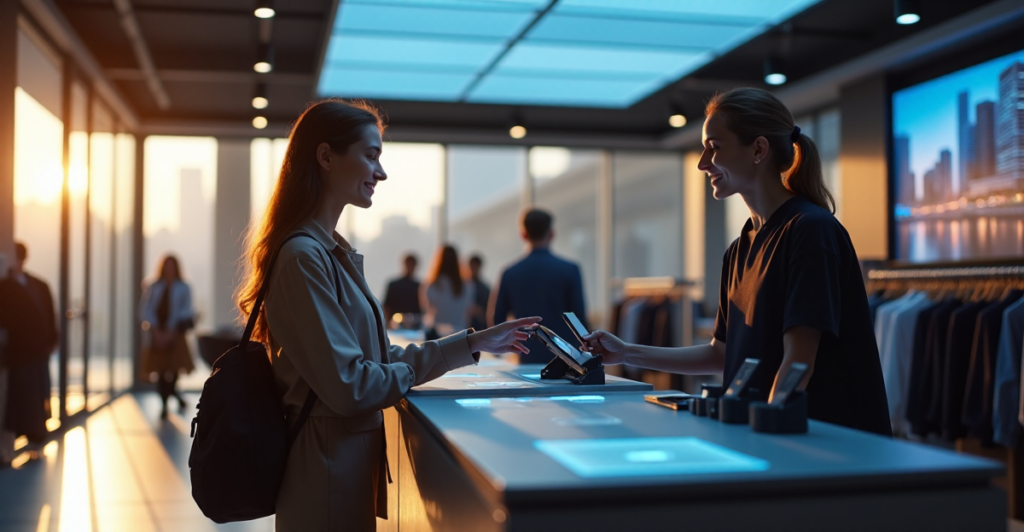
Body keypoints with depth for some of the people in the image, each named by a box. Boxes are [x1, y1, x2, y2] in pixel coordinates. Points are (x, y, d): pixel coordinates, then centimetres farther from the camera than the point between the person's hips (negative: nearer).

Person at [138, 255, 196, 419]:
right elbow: (145, 309, 3)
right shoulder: (153, 288, 9)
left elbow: (185, 312, -3)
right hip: (157, 333, 2)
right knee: (160, 369, 0)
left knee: (173, 367, -8)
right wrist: (155, 330, -9)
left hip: (174, 333, -2)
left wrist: (171, 331, -12)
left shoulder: (183, 288, 4)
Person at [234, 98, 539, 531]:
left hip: (352, 455, 10)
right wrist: (410, 375, -4)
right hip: (328, 464, -9)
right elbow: (348, 386, -23)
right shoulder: (303, 256, -20)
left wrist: (474, 343, 8)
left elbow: (379, 358, 11)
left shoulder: (333, 252, 11)